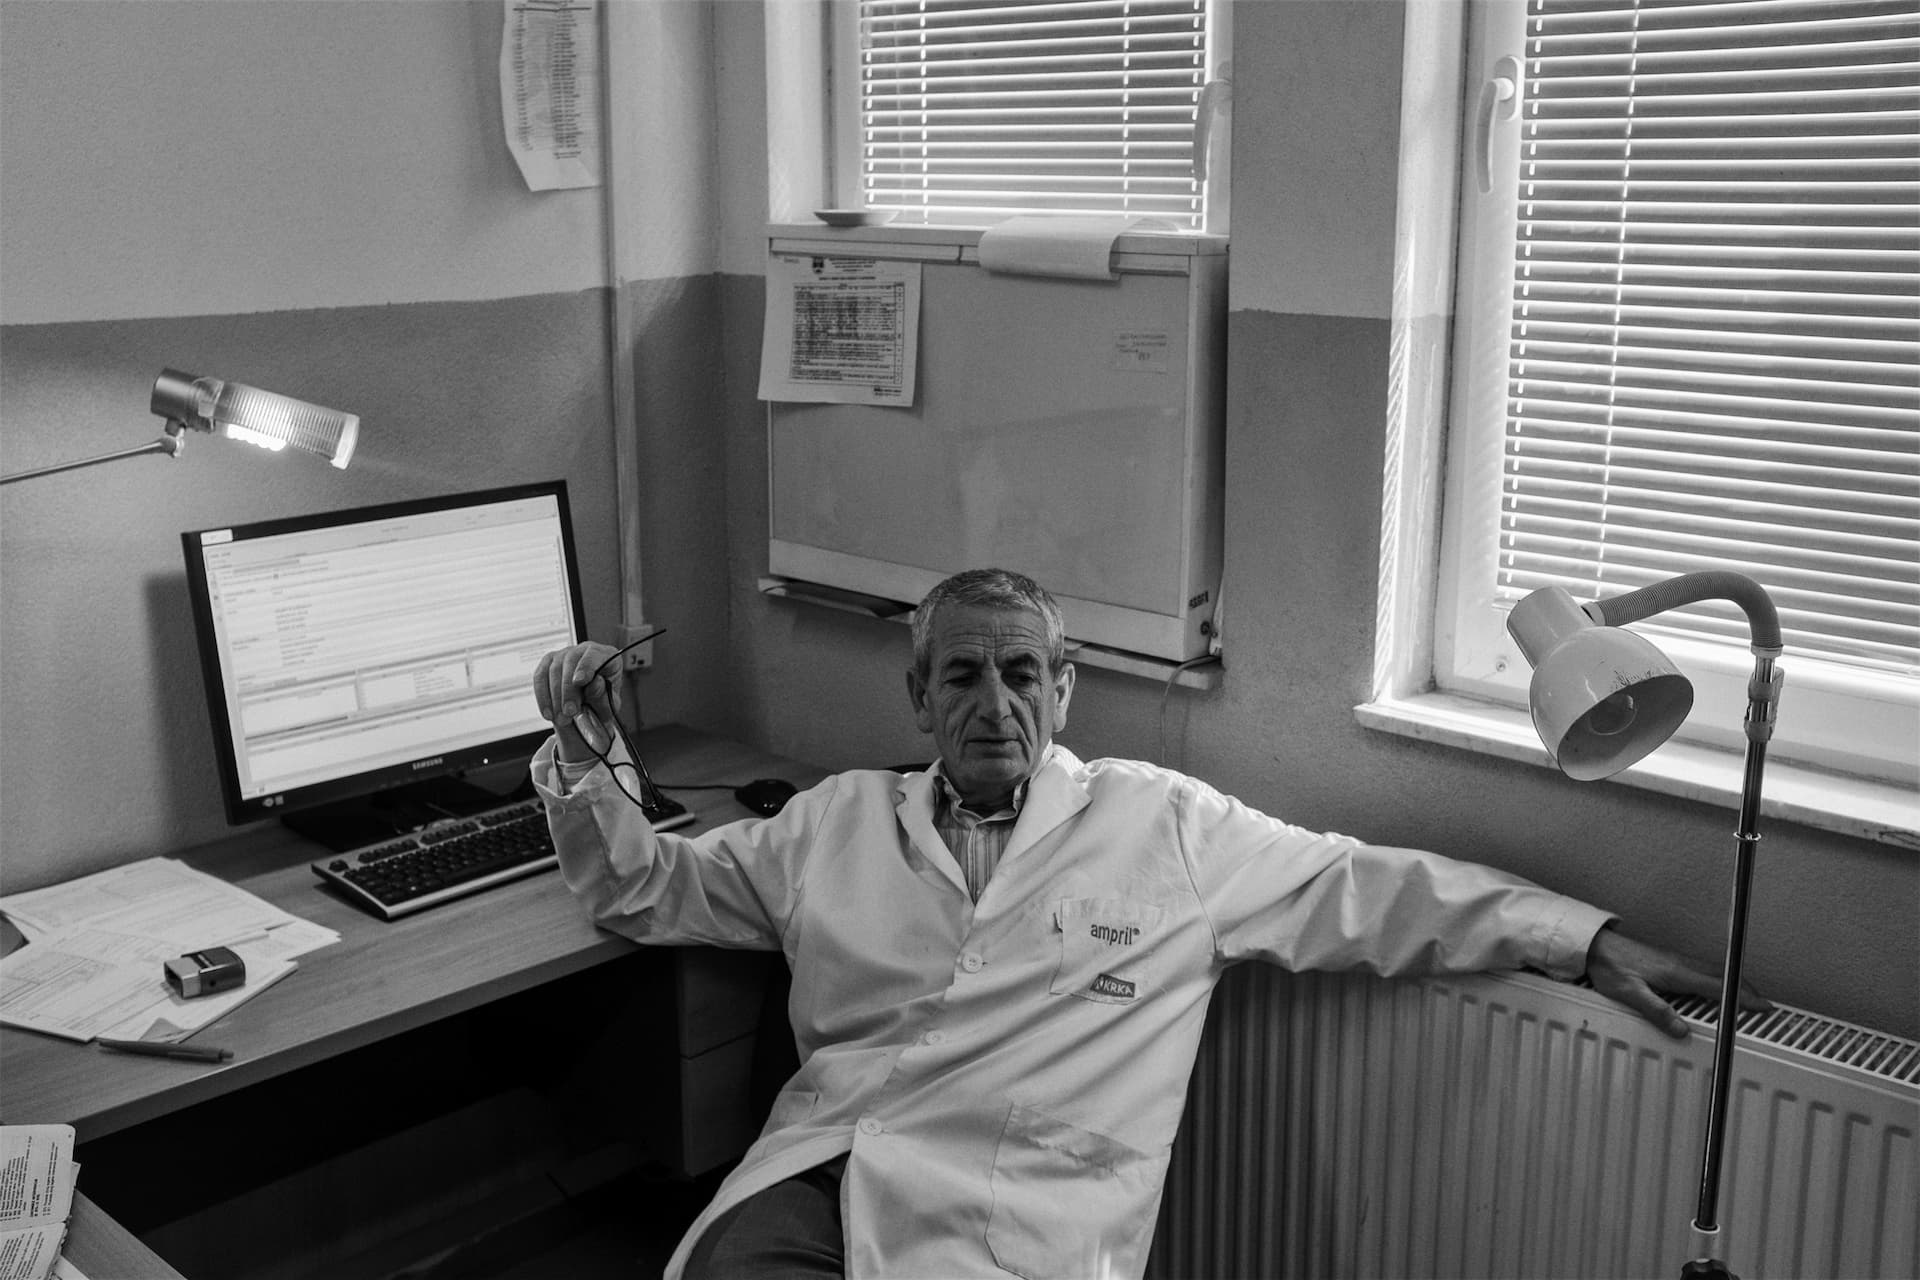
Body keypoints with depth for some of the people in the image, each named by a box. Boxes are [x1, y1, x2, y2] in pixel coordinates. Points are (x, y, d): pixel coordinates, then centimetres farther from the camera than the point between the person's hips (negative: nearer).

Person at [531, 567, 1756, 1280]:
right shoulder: (837, 821, 17)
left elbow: (1382, 892, 11)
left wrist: (1592, 940, 5)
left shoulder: (1167, 827, 11)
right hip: (817, 1173, 2)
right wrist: (580, 746, 9)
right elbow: (646, 886, 24)